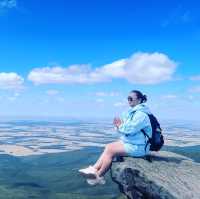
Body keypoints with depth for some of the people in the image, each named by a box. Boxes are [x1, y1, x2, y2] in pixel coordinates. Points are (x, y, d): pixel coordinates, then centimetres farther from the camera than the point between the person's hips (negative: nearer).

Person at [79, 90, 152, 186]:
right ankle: (94, 169, -7)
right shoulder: (132, 111, 13)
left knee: (110, 150, -15)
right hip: (128, 141, 10)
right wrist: (119, 125, -5)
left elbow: (130, 129, -26)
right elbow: (126, 127, 16)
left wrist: (120, 126, -8)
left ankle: (99, 176, -3)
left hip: (137, 147, -10)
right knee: (108, 146, -3)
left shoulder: (141, 114, -19)